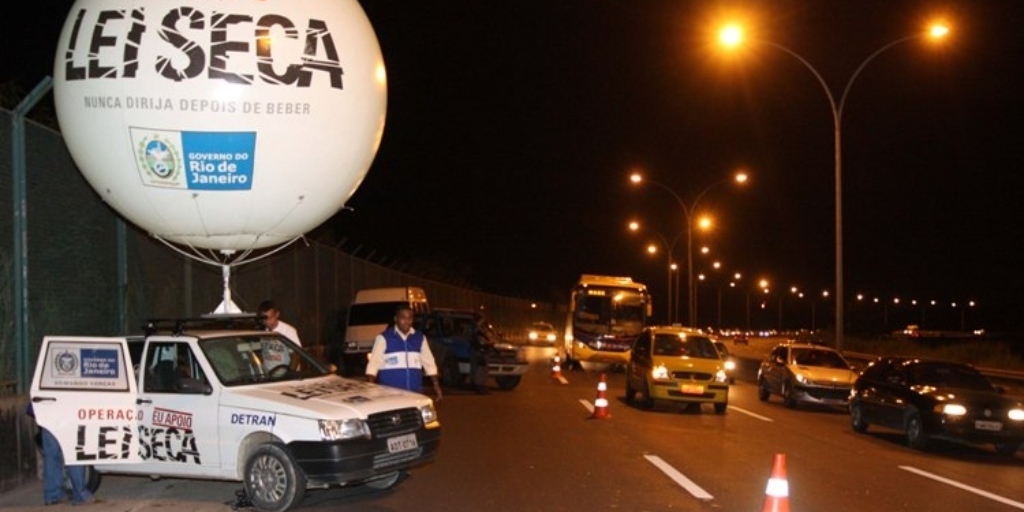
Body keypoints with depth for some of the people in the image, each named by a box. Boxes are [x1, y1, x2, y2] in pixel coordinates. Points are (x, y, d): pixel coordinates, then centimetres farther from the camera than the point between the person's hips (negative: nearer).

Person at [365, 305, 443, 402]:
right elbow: (373, 365, -2)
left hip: (415, 393, 4)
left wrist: (436, 385, 11)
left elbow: (429, 363, 16)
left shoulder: (420, 338, 11)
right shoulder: (384, 338, -1)